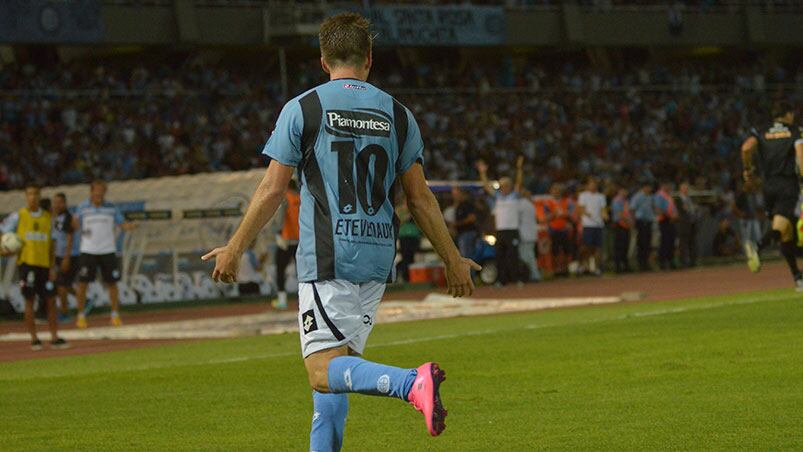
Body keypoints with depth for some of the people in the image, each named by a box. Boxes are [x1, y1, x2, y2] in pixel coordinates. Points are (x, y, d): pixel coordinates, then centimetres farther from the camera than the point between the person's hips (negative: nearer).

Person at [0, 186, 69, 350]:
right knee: (29, 300, -2)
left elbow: (51, 244, 12)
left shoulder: (47, 217, 10)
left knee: (50, 301, 1)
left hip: (44, 264, 3)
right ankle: (34, 339, 4)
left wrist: (52, 268, 6)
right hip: (26, 262, -3)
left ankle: (54, 338, 6)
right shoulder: (18, 216, 2)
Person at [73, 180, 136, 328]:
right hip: (88, 251, -1)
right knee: (83, 283, -5)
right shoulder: (82, 208, 3)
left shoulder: (111, 208, 6)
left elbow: (122, 224, 5)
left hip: (108, 251, 1)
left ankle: (115, 315, 11)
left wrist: (130, 226, -16)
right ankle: (81, 316, 5)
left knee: (112, 283, 2)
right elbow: (76, 226, 2)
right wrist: (74, 222, -20)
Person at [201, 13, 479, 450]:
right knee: (335, 363, 17)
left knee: (324, 371, -12)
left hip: (328, 256, -5)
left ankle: (412, 383, -35)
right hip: (377, 257, 5)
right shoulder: (397, 114, 8)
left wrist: (234, 248, 7)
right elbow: (420, 199, 8)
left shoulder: (302, 109, -1)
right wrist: (453, 260, 16)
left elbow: (272, 190, -3)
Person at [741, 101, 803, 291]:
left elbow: (746, 148, -6)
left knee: (787, 233, 14)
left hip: (769, 185, 4)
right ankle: (758, 246, -48)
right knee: (780, 228, -17)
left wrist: (748, 172, 7)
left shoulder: (761, 133, 13)